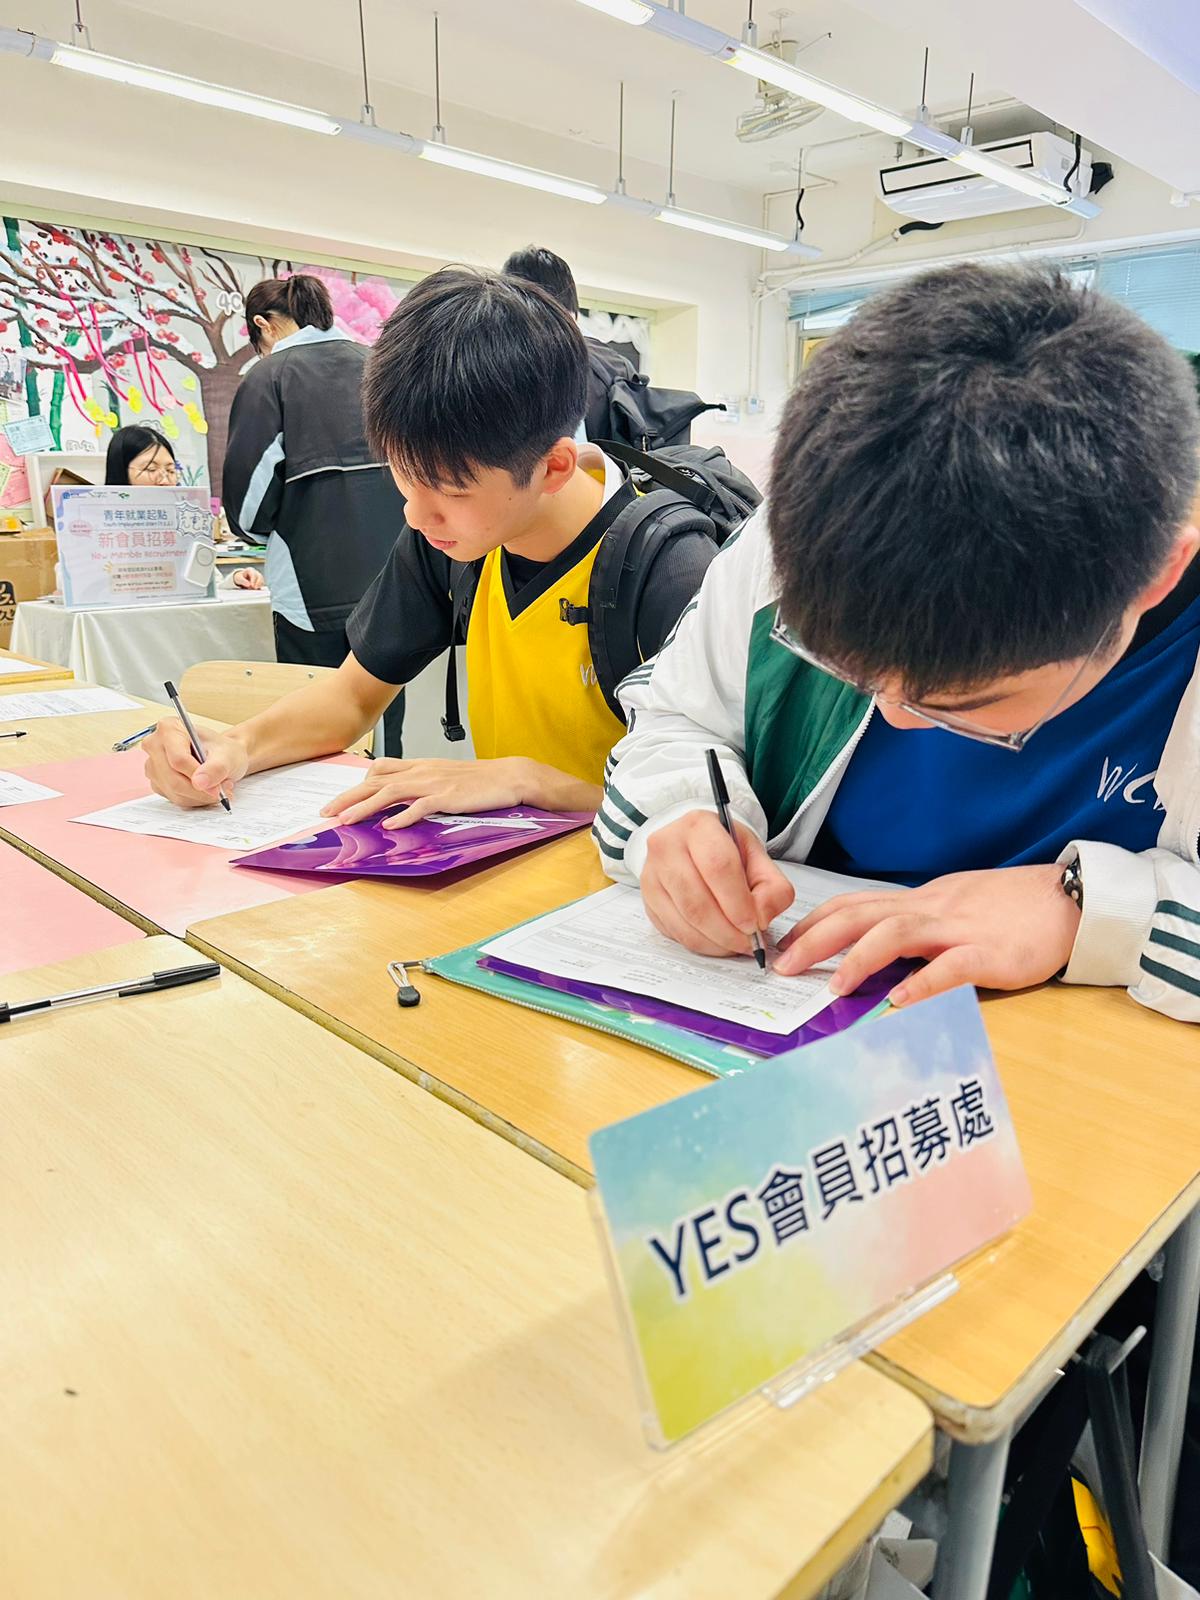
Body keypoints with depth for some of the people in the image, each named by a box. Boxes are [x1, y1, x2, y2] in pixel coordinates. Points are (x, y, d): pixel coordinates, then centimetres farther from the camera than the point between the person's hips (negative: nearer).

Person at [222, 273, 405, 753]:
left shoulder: (269, 375, 0)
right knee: (382, 734, 10)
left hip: (315, 580, -4)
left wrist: (259, 524, 15)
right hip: (390, 575, 4)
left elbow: (247, 485, -6)